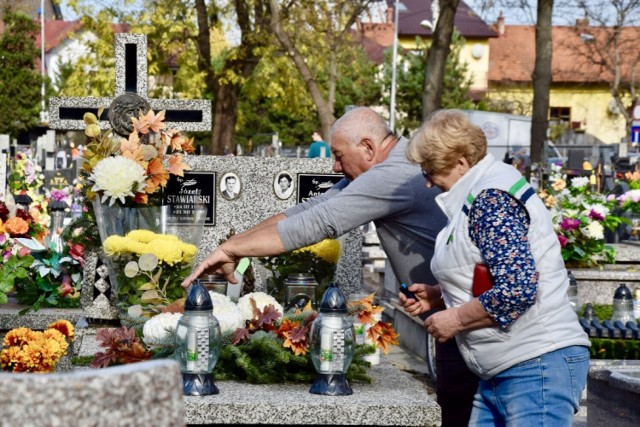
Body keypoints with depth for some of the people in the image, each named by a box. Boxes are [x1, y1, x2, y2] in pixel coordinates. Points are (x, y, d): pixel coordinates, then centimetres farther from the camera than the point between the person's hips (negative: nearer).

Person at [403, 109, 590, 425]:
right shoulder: (479, 196, 19)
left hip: (537, 366, -10)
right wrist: (436, 296, 14)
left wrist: (456, 318, -12)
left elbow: (518, 289, -24)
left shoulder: (492, 198, -13)